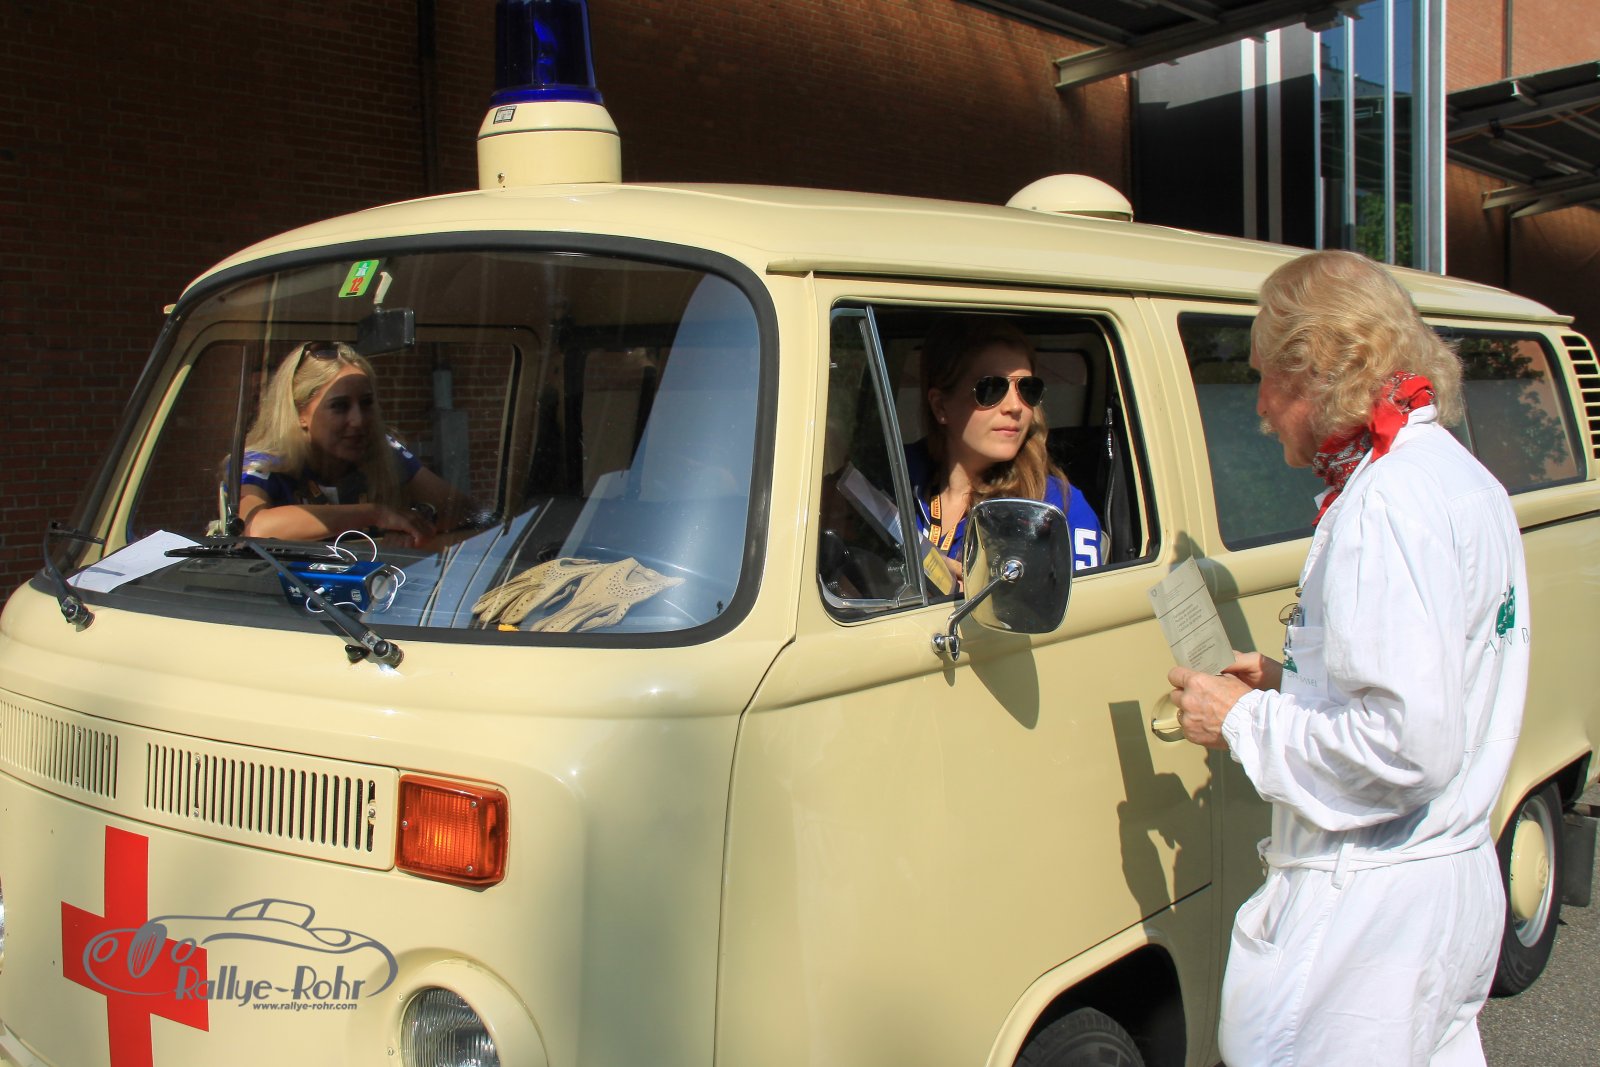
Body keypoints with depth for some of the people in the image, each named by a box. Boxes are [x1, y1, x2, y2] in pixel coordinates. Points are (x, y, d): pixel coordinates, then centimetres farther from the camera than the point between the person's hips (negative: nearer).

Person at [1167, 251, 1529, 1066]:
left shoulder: (1389, 502, -19)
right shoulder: (1460, 476, 13)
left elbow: (1407, 746, -26)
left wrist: (1244, 721, -13)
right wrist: (1292, 683, 13)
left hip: (1369, 914, -10)